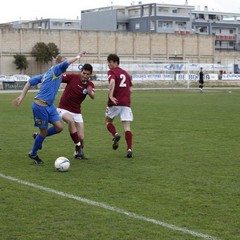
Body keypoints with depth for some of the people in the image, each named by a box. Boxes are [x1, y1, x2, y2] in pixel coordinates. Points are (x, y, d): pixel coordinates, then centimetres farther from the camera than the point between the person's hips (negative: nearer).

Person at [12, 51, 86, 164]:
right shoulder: (55, 69, -7)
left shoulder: (46, 74, 16)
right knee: (44, 132, 3)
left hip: (49, 106, 9)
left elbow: (30, 82, 15)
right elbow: (66, 63, -26)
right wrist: (78, 56, -12)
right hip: (40, 106, -9)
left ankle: (39, 137, 24)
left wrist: (21, 96, 13)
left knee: (59, 127, 3)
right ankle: (33, 154, 22)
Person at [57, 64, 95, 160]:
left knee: (81, 138, -4)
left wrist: (90, 93, -47)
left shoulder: (90, 85, -5)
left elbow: (93, 97, -24)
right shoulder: (73, 77, -11)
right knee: (71, 121, -36)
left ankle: (78, 153, 27)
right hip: (63, 109, -3)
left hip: (76, 112, 3)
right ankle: (78, 147, -23)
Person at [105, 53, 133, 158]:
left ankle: (115, 134, -9)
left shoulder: (111, 72, -1)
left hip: (115, 102, -4)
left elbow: (112, 82, -22)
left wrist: (110, 96, -26)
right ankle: (129, 149, -11)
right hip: (126, 103, 4)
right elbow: (130, 90, 18)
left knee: (108, 121, 19)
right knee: (127, 127, 2)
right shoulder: (126, 73, 18)